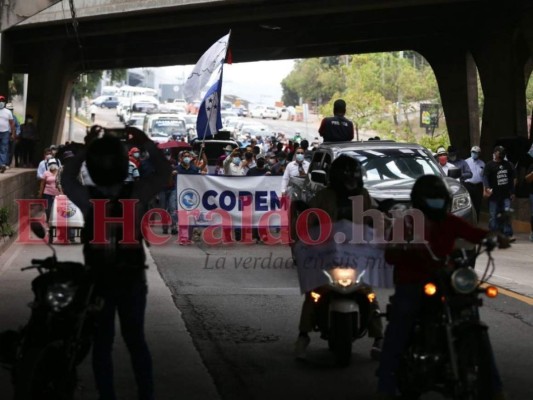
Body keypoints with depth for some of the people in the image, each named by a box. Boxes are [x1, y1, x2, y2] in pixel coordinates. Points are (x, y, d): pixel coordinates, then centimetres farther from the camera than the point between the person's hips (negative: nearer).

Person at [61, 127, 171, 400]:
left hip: (98, 282, -1)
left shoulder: (87, 198, -18)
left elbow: (67, 178, 4)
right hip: (132, 280, 1)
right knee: (136, 340, 16)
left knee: (102, 344, 12)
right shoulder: (137, 193, -18)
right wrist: (146, 144, 6)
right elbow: (164, 171, -1)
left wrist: (85, 150, 8)